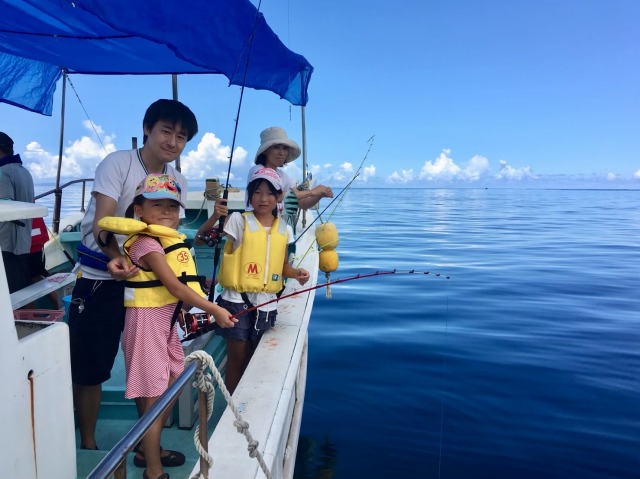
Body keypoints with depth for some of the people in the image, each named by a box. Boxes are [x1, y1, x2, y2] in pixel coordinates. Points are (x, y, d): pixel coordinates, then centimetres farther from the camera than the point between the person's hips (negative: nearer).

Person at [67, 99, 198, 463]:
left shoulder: (178, 182, 4)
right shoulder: (118, 163, -11)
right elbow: (102, 221, -21)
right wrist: (117, 256, -41)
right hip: (101, 280, -4)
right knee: (90, 367, 5)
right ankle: (87, 446, 28)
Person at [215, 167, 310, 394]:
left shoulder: (284, 229, 7)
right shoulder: (239, 220, -5)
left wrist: (296, 272, -5)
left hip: (266, 303, 4)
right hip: (237, 300, -4)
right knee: (238, 359, 4)